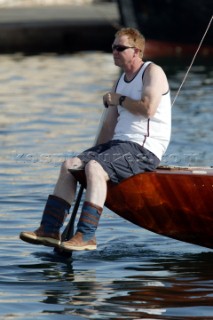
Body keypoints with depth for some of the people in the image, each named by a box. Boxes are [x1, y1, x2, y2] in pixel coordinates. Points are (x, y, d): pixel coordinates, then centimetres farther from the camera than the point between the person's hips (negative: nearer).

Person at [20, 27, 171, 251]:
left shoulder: (152, 72, -4)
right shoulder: (120, 82, 21)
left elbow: (148, 109, -20)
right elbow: (109, 125, 20)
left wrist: (119, 100, -6)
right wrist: (95, 154, 11)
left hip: (144, 148, -9)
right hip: (119, 143, 9)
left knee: (94, 168, -30)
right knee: (70, 165, -6)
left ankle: (86, 236, -33)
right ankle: (50, 229, -11)